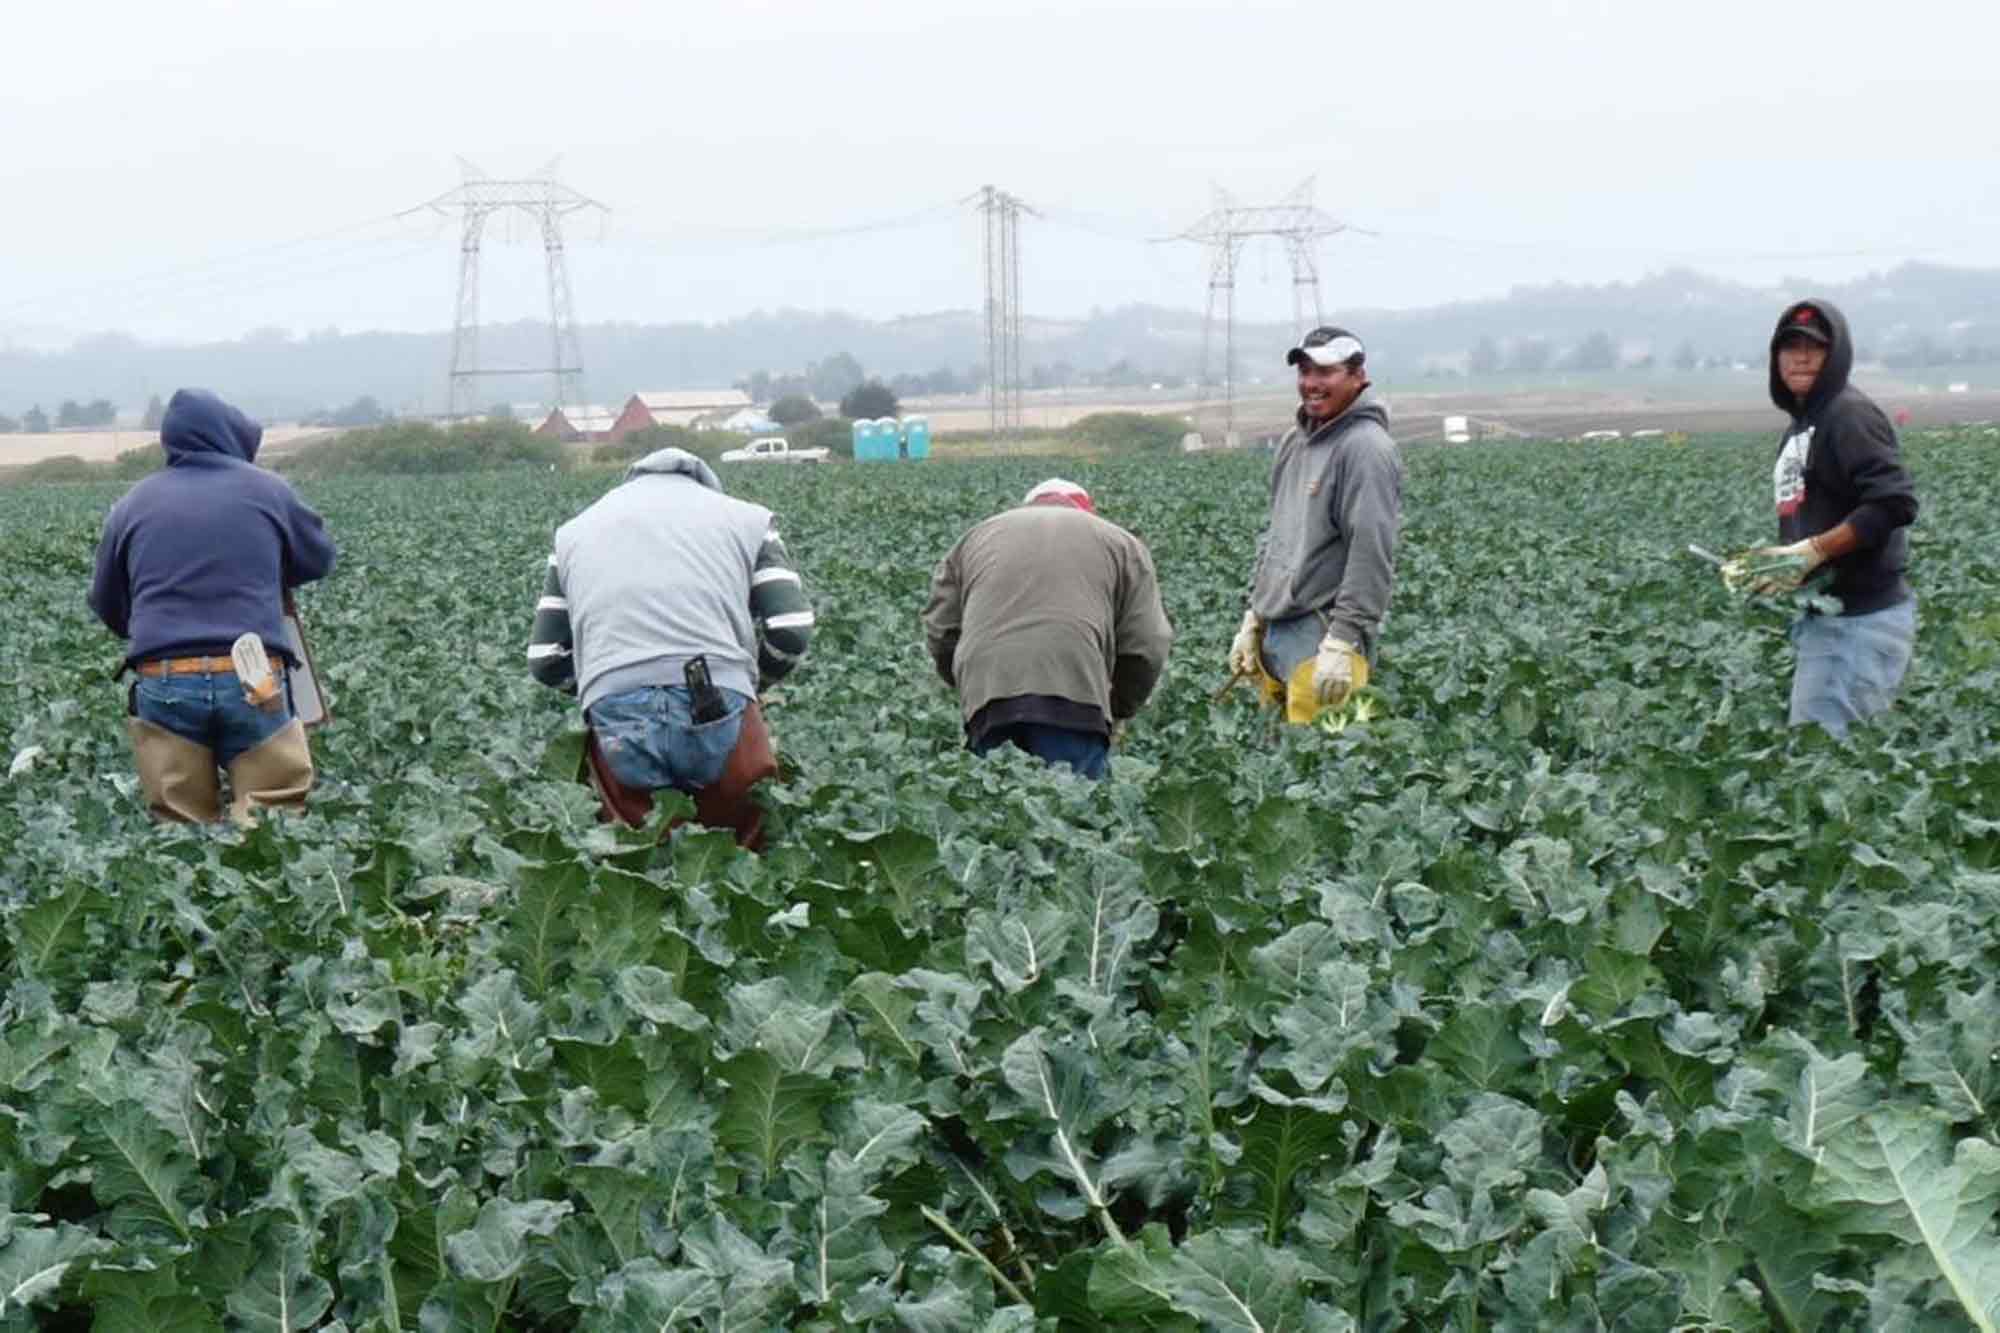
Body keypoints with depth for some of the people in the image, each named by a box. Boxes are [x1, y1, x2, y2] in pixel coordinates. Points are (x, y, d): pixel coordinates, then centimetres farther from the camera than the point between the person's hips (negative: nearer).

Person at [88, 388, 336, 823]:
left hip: (164, 684, 2)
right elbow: (319, 559, 22)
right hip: (253, 684, -2)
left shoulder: (132, 504, 12)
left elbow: (108, 605, 21)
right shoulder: (267, 489, 8)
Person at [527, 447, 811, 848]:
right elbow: (791, 631, 9)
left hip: (616, 721, 1)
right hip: (721, 714, -1)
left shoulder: (576, 529, 28)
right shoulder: (747, 518, 22)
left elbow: (545, 660, 21)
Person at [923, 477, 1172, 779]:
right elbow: (1147, 646, 13)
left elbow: (940, 634, 22)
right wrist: (1117, 710, 27)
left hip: (986, 697, 2)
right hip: (1073, 692, -2)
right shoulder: (1120, 542, 24)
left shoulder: (975, 538, 31)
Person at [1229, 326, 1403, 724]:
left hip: (1324, 635, -9)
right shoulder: (1294, 441, 16)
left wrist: (1343, 643, -22)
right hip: (1275, 631, 9)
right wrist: (1253, 616, 20)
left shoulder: (1366, 448, -12)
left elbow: (1371, 553, -18)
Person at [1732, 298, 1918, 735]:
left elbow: (1895, 503, -21)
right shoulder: (1800, 425, 17)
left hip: (1863, 619, -10)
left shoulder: (1850, 413, -12)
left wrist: (1809, 552, -23)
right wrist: (1776, 559, 7)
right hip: (1822, 616, 10)